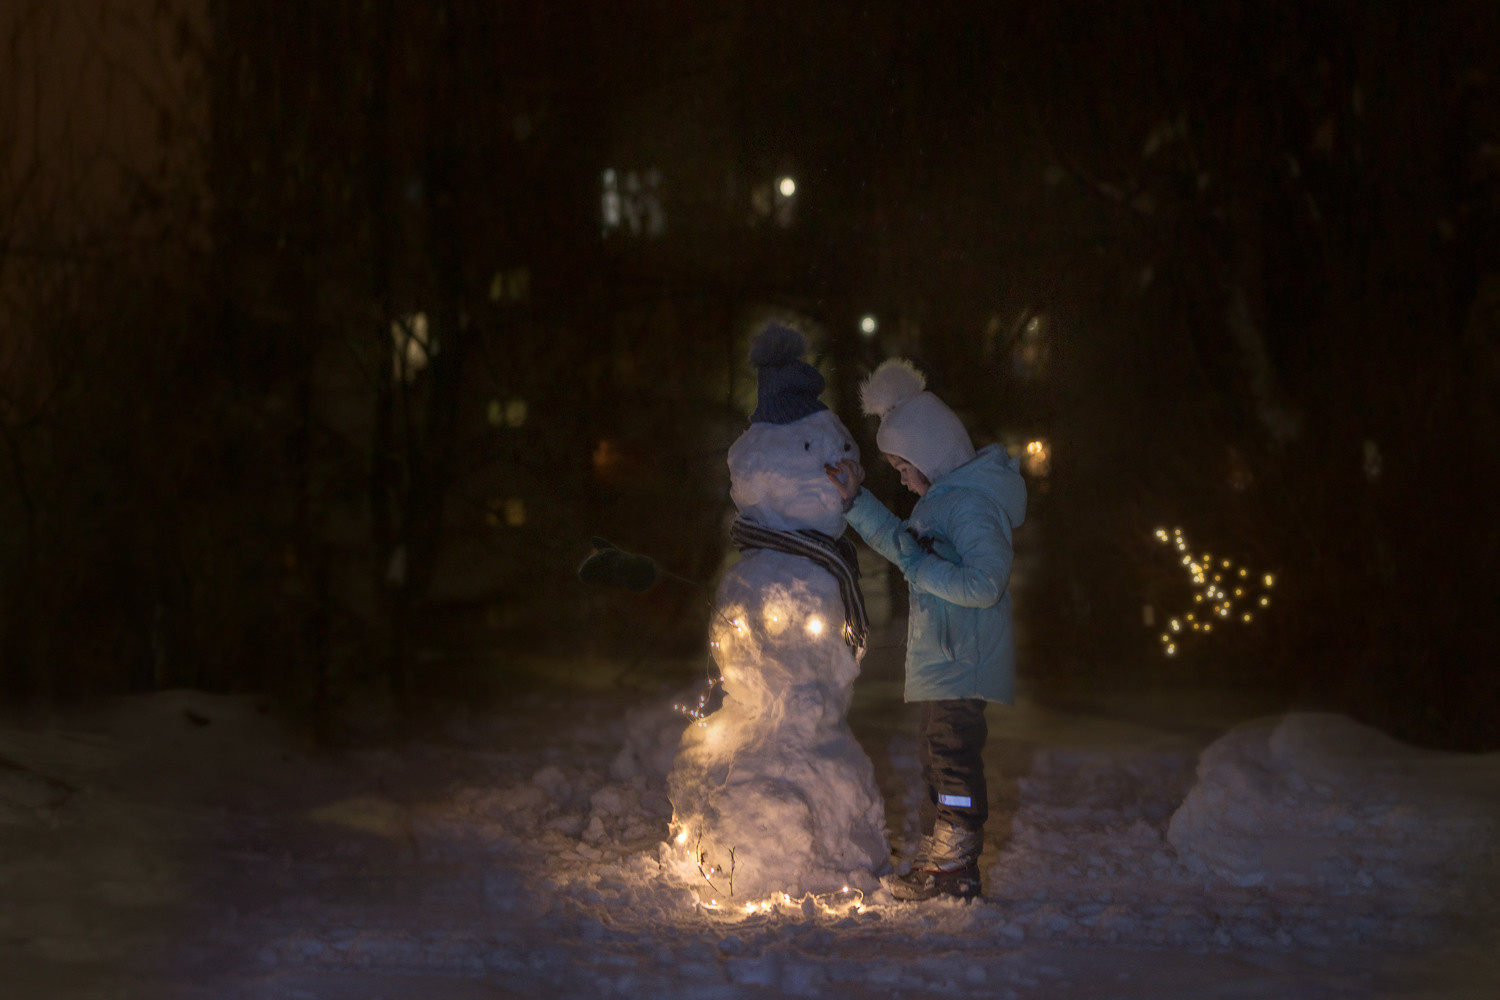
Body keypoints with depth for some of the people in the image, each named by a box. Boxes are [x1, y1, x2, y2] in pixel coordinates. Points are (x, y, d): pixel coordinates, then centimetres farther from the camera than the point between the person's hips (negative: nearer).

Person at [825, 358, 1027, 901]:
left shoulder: (972, 505, -20)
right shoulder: (944, 497, 13)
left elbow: (985, 583, -28)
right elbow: (901, 543, 29)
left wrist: (921, 567, -24)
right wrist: (857, 502, 23)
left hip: (961, 663, -11)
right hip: (940, 659, 11)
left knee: (953, 756, -7)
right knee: (937, 754, 16)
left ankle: (955, 870, -3)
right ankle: (935, 858, 25)